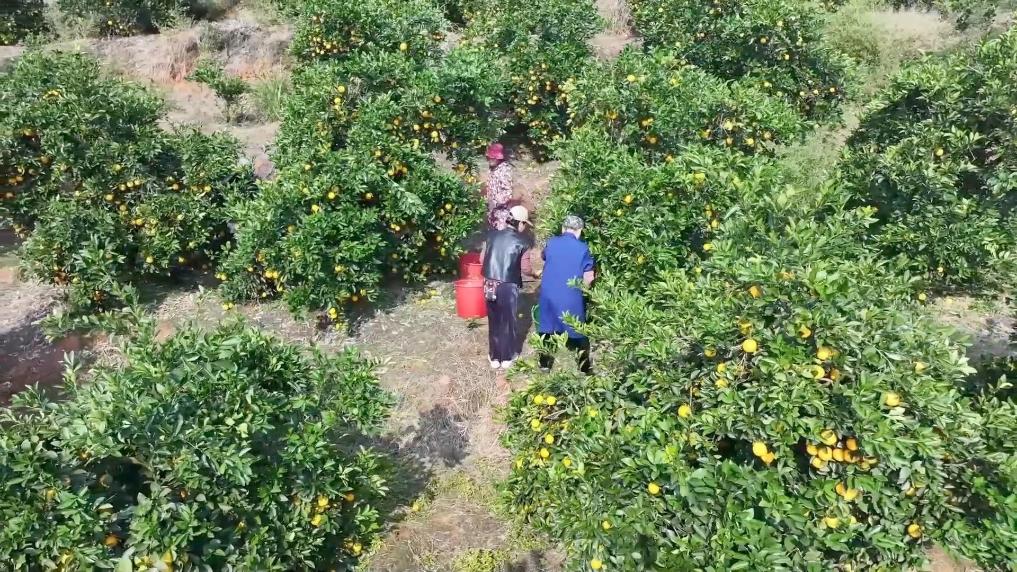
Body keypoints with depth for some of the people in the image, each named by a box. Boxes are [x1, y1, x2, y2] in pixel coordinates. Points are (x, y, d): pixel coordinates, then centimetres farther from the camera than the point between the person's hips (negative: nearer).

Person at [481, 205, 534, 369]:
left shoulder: (492, 234, 4)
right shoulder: (523, 241, -8)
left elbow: (482, 258, 9)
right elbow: (525, 268, -8)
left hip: (489, 284, 4)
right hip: (508, 286, -4)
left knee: (493, 321, 16)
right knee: (508, 322, 13)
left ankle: (494, 357, 25)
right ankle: (507, 358, 24)